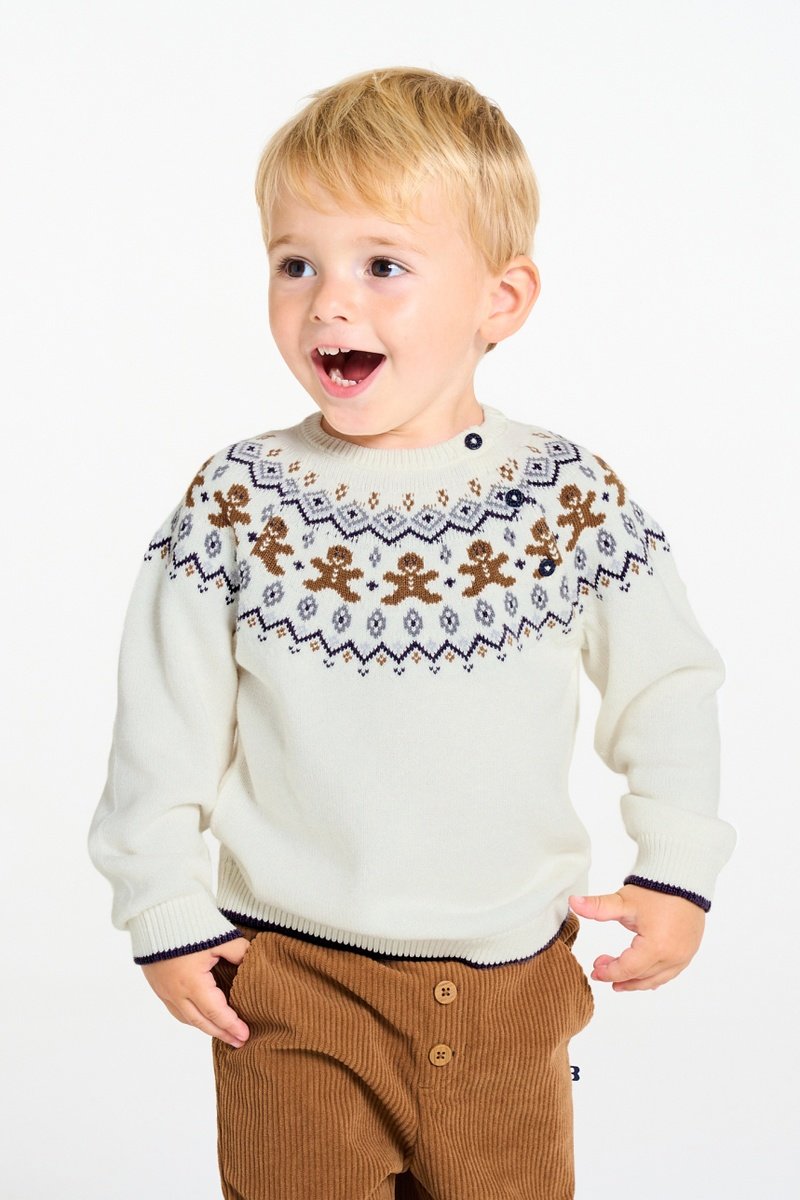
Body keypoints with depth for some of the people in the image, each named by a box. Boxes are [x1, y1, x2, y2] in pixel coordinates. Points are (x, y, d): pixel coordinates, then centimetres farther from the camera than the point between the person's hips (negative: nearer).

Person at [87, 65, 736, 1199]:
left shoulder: (575, 500, -7)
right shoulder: (237, 506, -9)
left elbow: (668, 688, 4)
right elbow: (164, 730, -2)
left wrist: (676, 872, -2)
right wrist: (163, 914, -1)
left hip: (509, 985, 1)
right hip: (289, 987, -1)